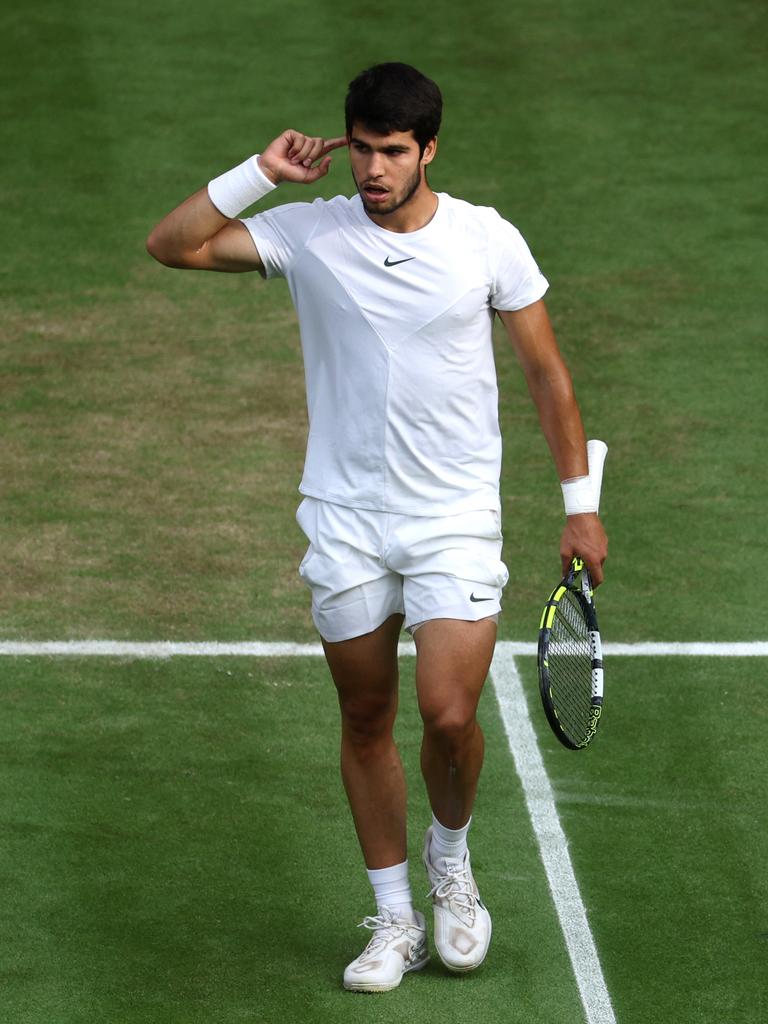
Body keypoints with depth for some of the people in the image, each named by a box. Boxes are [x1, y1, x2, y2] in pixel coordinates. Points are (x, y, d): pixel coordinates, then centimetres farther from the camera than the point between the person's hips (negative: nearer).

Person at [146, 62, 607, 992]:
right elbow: (171, 245, -6)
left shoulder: (487, 240, -4)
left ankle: (450, 862, 16)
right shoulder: (309, 234, -2)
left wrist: (579, 503, 5)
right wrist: (261, 173, -12)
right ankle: (395, 921, 21)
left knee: (449, 716, -14)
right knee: (366, 722, 8)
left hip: (455, 521, -2)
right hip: (345, 521, 2)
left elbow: (546, 372, 5)